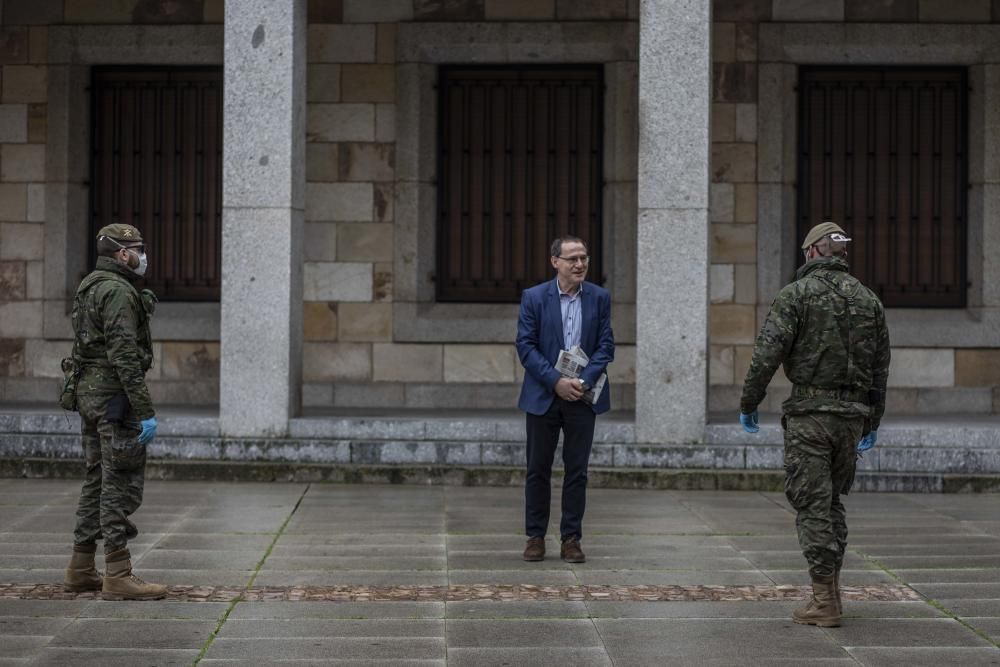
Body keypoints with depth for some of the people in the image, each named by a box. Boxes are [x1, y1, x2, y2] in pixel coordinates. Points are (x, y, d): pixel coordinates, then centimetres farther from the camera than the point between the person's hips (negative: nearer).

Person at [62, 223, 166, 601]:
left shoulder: (89, 288, 16)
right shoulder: (118, 292, -15)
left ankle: (81, 569, 19)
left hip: (88, 395, 10)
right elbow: (124, 356, -22)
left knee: (98, 481, 15)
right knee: (121, 484, -8)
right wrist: (145, 411, -23)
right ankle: (118, 576, -8)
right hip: (115, 397, -10)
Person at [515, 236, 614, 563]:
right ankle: (535, 537, 15)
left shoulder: (600, 298, 3)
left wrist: (584, 381, -13)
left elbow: (606, 346, 1)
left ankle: (571, 539, 10)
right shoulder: (533, 297, -3)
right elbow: (525, 346, -7)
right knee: (538, 470, 5)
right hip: (543, 396, -1)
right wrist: (557, 382, -16)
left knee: (577, 471, 4)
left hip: (582, 397, 1)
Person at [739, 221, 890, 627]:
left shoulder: (797, 294, -5)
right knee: (833, 502, 18)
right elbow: (881, 368, 15)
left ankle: (824, 602, -5)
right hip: (852, 414, 5)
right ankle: (831, 588, 21)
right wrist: (873, 422, 23)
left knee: (812, 506, -3)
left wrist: (748, 404, -2)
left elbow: (767, 353, -13)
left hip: (809, 414, -5)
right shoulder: (868, 300, 12)